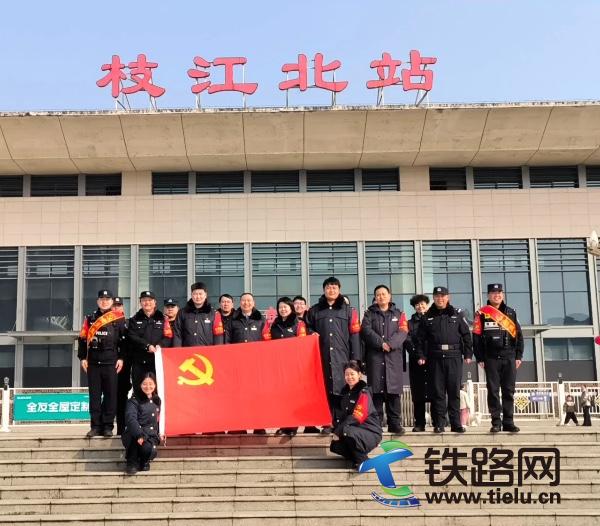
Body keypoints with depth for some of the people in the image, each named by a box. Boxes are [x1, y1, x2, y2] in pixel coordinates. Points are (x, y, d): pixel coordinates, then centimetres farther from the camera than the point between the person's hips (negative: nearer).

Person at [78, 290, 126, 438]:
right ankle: (95, 426, 9)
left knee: (111, 395, -1)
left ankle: (108, 426, 4)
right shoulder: (90, 318, 13)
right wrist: (83, 357, 5)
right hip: (93, 363, 3)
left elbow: (124, 340, 1)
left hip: (111, 363, -3)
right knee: (94, 395, 4)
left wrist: (121, 358, -4)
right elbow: (83, 338, 12)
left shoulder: (119, 319, 4)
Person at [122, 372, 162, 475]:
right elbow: (131, 419, -19)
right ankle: (132, 463, -11)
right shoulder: (134, 401, -3)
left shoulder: (157, 401, 17)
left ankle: (144, 461, 10)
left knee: (151, 451, -31)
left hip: (151, 436, 4)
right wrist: (139, 435, -33)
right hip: (133, 436, -4)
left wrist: (159, 433, 15)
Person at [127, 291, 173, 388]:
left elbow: (168, 337, 2)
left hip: (158, 359, -1)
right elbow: (132, 337, -1)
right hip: (139, 361, 1)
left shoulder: (162, 318, 11)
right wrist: (147, 346, -14)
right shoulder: (134, 320, 13)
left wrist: (160, 346, -18)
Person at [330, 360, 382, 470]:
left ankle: (362, 461, -13)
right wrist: (336, 430, -10)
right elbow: (339, 413, 7)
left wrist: (338, 431, -23)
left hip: (370, 433, -7)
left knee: (347, 431, -33)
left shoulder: (364, 392, -15)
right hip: (355, 429, 7)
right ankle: (357, 456, 13)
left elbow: (357, 417, -23)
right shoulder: (344, 391, 9)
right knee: (335, 446, -11)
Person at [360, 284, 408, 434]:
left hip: (394, 356, 1)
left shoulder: (399, 314, 15)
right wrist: (381, 343, -14)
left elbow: (402, 332, 0)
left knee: (393, 391, -1)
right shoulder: (369, 314, 14)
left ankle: (394, 423, 1)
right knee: (376, 390, -3)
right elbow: (366, 331, -2)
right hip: (374, 356, 0)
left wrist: (390, 344, -15)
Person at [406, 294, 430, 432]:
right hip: (416, 362, 1)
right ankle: (419, 423, 5)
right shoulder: (410, 323, 14)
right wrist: (418, 356, -12)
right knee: (418, 395, 1)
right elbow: (408, 342, 2)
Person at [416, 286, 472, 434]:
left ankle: (456, 424, 7)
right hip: (435, 358, 1)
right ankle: (438, 424, 6)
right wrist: (421, 355, 0)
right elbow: (421, 338, 9)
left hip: (454, 357, -1)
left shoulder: (457, 314, 8)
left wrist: (468, 354, 0)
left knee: (454, 392, 1)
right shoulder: (428, 317, 10)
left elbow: (466, 335, 6)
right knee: (437, 392, 2)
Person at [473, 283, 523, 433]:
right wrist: (480, 358, -5)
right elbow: (476, 337, -1)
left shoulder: (511, 313, 10)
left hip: (509, 357, 3)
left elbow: (518, 335, 10)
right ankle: (496, 422, 5)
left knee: (509, 391, 4)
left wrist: (519, 356, 4)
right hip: (491, 358, -2)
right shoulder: (482, 313, 1)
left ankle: (508, 422, 10)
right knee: (493, 391, 0)